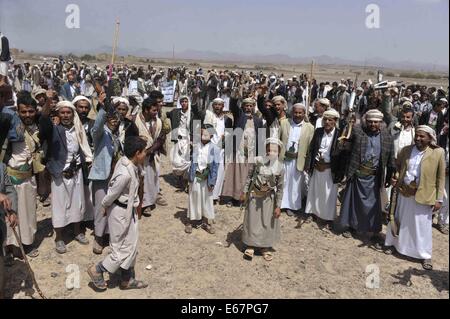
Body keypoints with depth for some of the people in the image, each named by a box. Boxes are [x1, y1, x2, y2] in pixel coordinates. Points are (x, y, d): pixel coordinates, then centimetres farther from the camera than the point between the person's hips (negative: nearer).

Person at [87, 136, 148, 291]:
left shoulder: (127, 162, -5)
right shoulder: (125, 174, -32)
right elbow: (111, 195, -20)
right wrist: (104, 207, -3)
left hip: (129, 210, 9)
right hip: (120, 213, -9)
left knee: (132, 246, 19)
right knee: (123, 250, 6)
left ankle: (127, 279, 35)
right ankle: (97, 270, 28)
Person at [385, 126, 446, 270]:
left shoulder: (438, 153, -9)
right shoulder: (406, 150, -1)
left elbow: (441, 177, -5)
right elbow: (397, 166, 14)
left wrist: (439, 199, -7)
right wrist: (395, 177, -7)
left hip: (423, 196, -3)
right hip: (404, 193, 3)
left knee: (423, 226, 7)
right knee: (398, 220, 19)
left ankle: (425, 255, 23)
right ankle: (392, 243, 38)